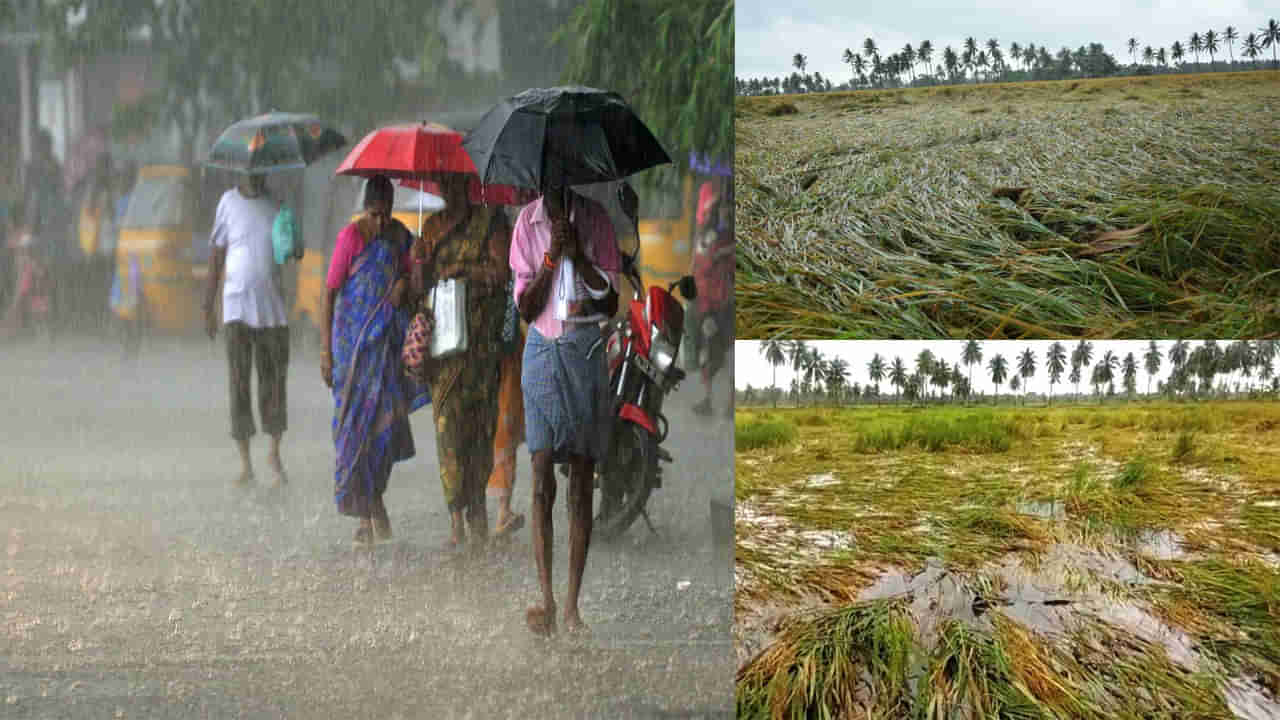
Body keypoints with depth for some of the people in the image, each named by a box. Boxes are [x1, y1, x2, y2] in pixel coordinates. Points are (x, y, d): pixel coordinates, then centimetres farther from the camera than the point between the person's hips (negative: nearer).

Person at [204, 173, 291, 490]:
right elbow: (216, 256, 7)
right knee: (238, 384, -1)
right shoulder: (228, 202, 3)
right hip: (237, 306, -1)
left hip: (273, 308, 1)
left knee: (274, 381, 4)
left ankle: (274, 455, 23)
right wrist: (208, 306, 6)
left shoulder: (278, 204, 5)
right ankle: (246, 464, 6)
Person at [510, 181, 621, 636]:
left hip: (586, 349, 0)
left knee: (581, 485, 0)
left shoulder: (596, 219, 4)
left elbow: (612, 302, 2)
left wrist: (579, 254, -9)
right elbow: (525, 308, 1)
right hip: (542, 349, 0)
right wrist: (551, 255, -10)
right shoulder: (528, 221, 3)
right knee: (542, 482, -8)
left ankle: (572, 604, 3)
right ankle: (546, 601, -9)